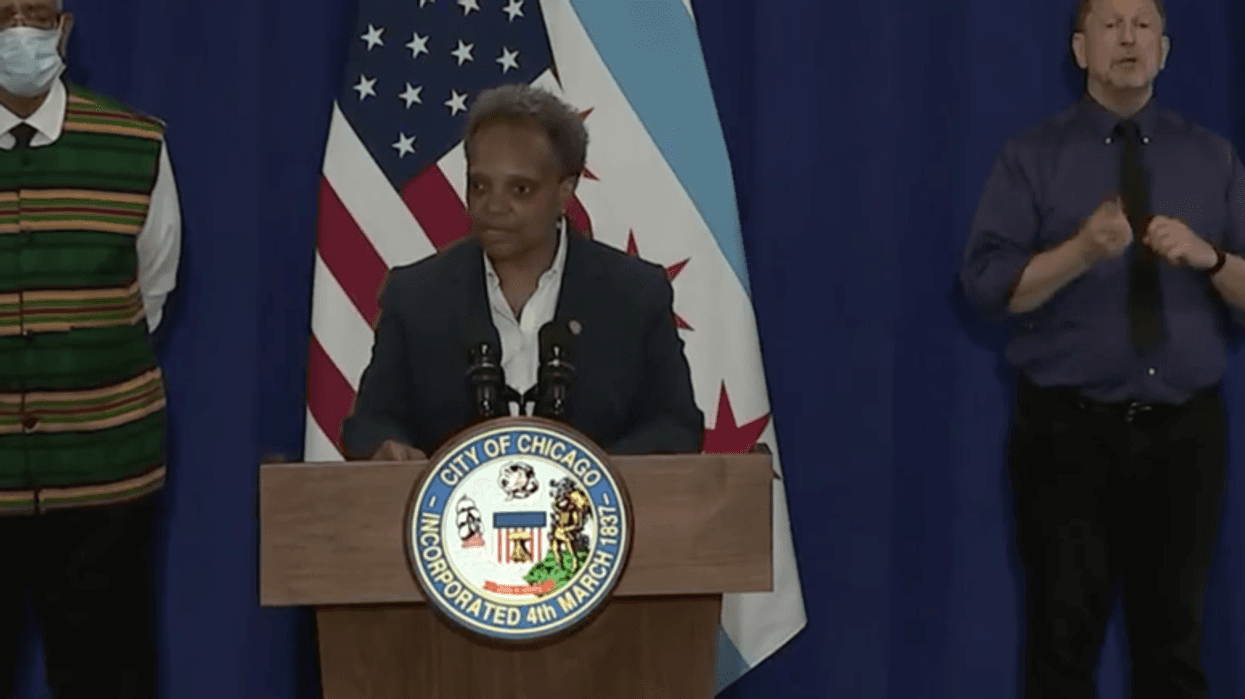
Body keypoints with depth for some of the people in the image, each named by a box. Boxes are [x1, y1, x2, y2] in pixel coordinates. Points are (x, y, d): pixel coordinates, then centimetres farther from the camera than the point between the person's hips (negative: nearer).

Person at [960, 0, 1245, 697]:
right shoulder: (1033, 157, 1)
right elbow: (989, 284, -7)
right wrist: (1082, 250, -21)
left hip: (1185, 432, 2)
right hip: (1069, 431, -2)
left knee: (1175, 638, 10)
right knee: (1064, 637, 3)